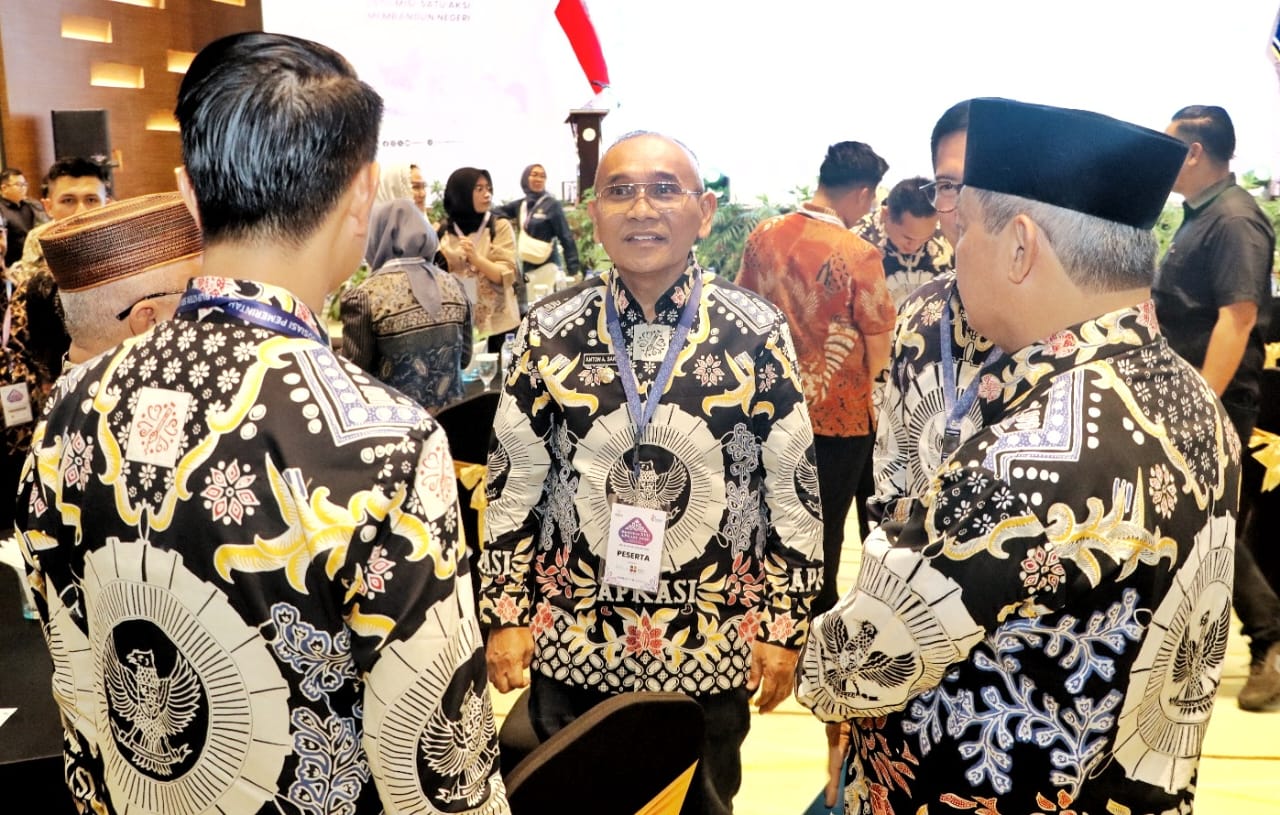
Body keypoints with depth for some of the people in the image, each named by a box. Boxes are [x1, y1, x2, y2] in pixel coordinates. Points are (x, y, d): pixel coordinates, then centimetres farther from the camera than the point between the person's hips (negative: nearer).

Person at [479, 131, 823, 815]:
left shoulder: (757, 333, -8)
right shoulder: (549, 330, -5)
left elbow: (794, 489, -3)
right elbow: (512, 484, 0)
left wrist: (783, 626, -2)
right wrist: (504, 616, 0)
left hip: (713, 649, 0)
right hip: (569, 645, 1)